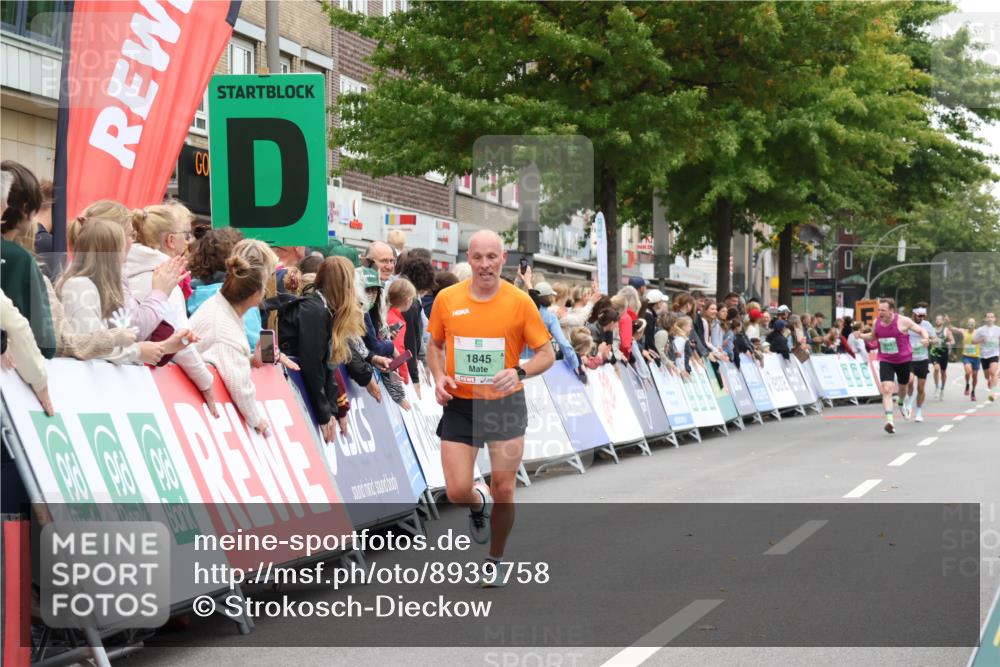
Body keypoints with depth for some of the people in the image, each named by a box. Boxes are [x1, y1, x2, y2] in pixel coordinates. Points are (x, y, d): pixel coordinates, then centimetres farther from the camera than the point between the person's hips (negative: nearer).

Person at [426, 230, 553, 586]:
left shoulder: (520, 302, -8)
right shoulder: (447, 299, -1)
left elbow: (547, 354, -2)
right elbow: (435, 345, 15)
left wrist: (519, 372, -21)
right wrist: (439, 377, -4)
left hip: (505, 405, -1)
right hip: (459, 406, 1)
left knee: (503, 491, 2)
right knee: (457, 491, -6)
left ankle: (495, 561, 25)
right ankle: (478, 504, 33)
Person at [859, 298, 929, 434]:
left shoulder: (902, 321, -16)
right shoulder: (877, 322, -3)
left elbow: (922, 330, -8)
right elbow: (872, 336, 17)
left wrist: (925, 339, -30)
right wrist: (860, 335, -3)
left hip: (903, 360, -1)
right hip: (885, 361, 1)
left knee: (903, 385, 21)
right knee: (886, 389, -17)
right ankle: (889, 420, -23)